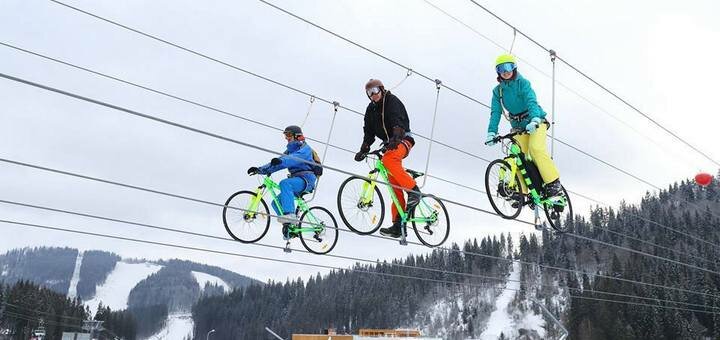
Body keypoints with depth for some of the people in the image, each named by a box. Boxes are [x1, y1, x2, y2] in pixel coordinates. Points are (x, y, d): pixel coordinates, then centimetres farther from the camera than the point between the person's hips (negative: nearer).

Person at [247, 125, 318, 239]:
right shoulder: (289, 151, 24)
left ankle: (290, 213, -45)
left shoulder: (305, 148, -2)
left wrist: (281, 160, -44)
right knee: (276, 202, -3)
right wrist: (260, 169, -1)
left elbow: (296, 158, -26)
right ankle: (290, 227, 5)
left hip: (306, 179, -9)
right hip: (295, 180, 9)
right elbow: (276, 163, 14)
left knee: (284, 183, -35)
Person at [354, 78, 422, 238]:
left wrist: (395, 138, -41)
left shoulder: (392, 101, -6)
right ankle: (398, 225, -1)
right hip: (389, 144, 6)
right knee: (394, 185, 0)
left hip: (403, 140, -6)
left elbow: (398, 121, -24)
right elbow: (369, 132, 11)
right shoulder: (371, 109, 14)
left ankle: (414, 191, -28)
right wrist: (363, 150, -5)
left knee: (388, 159, -38)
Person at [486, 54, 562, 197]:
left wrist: (534, 120, -45)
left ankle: (554, 183, -20)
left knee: (536, 149, -26)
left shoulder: (522, 83, -12)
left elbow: (532, 102, -26)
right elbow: (495, 113, -9)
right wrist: (491, 133, -24)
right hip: (519, 126, 4)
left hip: (535, 123, -4)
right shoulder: (497, 91, 0)